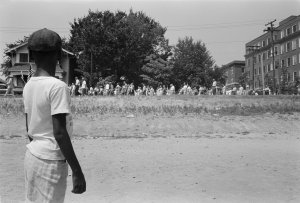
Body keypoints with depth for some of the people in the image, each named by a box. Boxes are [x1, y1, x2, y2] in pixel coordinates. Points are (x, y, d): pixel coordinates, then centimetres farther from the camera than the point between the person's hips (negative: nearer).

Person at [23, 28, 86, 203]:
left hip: (31, 156, 8)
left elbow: (30, 128, 13)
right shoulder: (57, 86, -17)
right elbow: (59, 133, -21)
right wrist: (77, 171, -17)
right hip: (51, 162, -7)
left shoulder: (29, 86, 5)